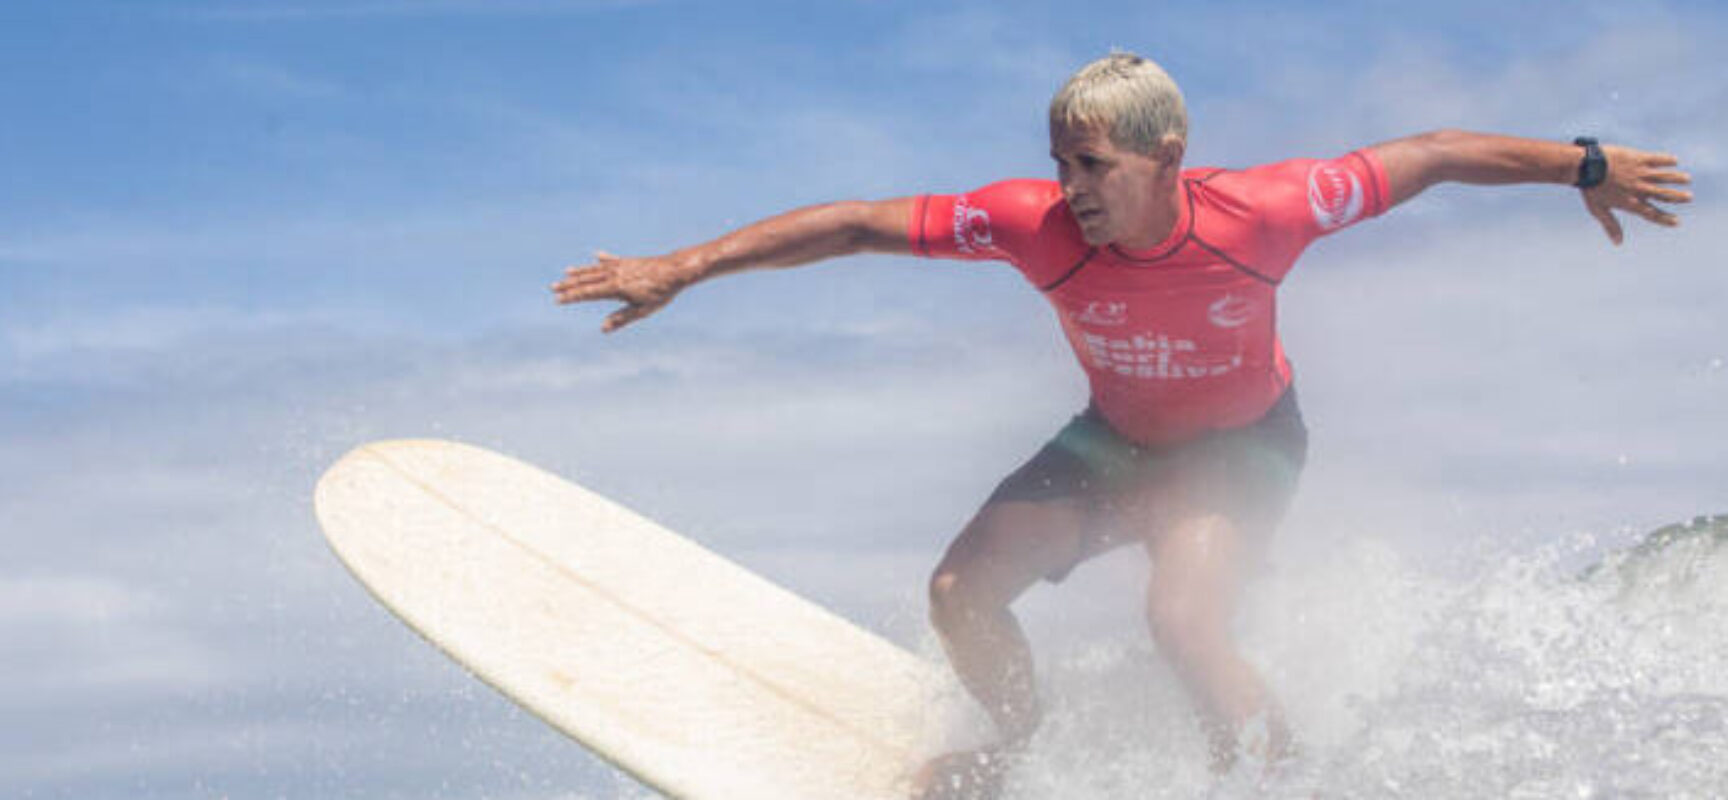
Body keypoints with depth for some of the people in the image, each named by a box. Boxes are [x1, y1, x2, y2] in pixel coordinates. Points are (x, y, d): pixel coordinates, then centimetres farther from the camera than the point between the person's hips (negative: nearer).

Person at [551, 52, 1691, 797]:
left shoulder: (1260, 214, -34)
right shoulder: (1038, 224, -30)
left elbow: (1430, 155, -22)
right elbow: (855, 224, -27)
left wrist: (1586, 165, -13)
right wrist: (681, 269, -30)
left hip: (1242, 443, -4)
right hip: (1117, 438, 4)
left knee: (1183, 620, -30)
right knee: (962, 592, -4)